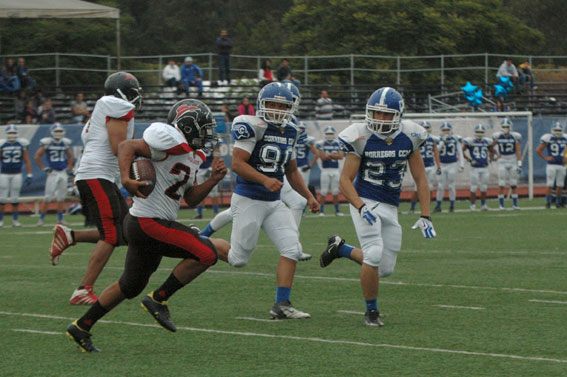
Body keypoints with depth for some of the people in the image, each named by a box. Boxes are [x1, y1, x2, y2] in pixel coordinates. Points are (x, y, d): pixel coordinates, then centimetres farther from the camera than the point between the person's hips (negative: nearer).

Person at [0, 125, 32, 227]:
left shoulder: (21, 145, 0)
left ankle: (15, 220, 11)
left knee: (15, 199, 4)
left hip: (16, 175, 1)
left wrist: (29, 175, -1)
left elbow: (27, 161, 4)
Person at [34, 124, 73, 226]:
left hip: (63, 173, 4)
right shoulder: (47, 143, -7)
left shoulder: (65, 143, 6)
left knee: (61, 197, 8)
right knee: (48, 197, -6)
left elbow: (70, 157, 22)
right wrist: (44, 168, -5)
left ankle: (60, 219, 14)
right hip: (52, 173, -4)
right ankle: (41, 219, 0)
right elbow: (37, 157, -3)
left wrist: (69, 168, 12)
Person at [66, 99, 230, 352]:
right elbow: (127, 146, -17)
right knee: (206, 254, -15)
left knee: (130, 286, 20)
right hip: (149, 224, -11)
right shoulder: (170, 141, -13)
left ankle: (82, 327, 28)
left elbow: (191, 198, 20)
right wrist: (126, 179, -30)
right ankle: (158, 300, -8)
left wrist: (213, 179, 7)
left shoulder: (192, 157, 17)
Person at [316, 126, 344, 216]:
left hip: (335, 170, 3)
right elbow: (323, 157, -13)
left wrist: (329, 155, -11)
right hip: (325, 170, -3)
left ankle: (337, 210, 15)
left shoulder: (338, 144, 7)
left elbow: (341, 156, -5)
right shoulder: (322, 144, -3)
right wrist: (335, 155, -7)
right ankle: (322, 211, 4)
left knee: (335, 192, 8)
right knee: (324, 192, -3)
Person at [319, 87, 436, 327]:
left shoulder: (408, 138, -1)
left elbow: (420, 179, 5)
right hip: (364, 201, -5)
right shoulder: (361, 138, -12)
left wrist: (425, 217, -2)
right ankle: (371, 311, -1)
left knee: (385, 268, 5)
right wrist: (361, 207, -25)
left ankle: (340, 248, 30)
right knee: (374, 254, -21)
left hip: (390, 208, 5)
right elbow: (345, 180, -10)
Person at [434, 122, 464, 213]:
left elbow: (460, 153, 4)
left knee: (451, 186, 1)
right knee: (440, 187, 3)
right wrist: (443, 141, -19)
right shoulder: (439, 139, 0)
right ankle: (438, 206, 11)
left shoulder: (455, 139, 0)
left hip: (452, 165, -1)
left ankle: (452, 205, 13)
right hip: (442, 165, 1)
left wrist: (461, 165, 0)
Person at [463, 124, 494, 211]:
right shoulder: (470, 142, -7)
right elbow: (461, 151, -3)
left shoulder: (487, 142, 6)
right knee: (473, 188, -3)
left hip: (484, 168, 4)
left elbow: (492, 151, 23)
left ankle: (483, 205, 16)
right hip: (475, 168, -4)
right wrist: (467, 158, -12)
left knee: (484, 187, 7)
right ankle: (473, 205, 4)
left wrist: (491, 158, 7)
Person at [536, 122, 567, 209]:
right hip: (551, 165, -5)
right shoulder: (548, 138, -7)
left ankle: (558, 202, 18)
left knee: (560, 185, 8)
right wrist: (546, 158, -9)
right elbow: (538, 150, -4)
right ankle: (548, 203, -3)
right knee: (550, 185, -7)